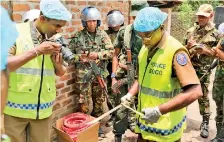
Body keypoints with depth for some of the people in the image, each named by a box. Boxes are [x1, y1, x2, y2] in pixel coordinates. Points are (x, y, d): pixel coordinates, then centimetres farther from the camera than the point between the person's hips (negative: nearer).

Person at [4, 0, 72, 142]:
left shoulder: (54, 39, 5)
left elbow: (61, 73, 11)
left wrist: (58, 64, -12)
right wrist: (36, 51, -26)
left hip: (43, 109, 4)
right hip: (15, 108, -3)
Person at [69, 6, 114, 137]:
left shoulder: (103, 35, 3)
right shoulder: (78, 36, -1)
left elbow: (111, 51, -1)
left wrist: (98, 55, -15)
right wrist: (79, 57, -14)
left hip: (100, 74, 2)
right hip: (83, 75, -1)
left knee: (101, 101, 12)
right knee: (85, 102, 6)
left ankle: (100, 126, 28)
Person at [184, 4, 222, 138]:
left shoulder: (215, 34, -2)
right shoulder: (191, 30, 8)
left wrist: (204, 50, -15)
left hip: (202, 71, -3)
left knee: (203, 98, 5)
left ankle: (205, 123, 17)